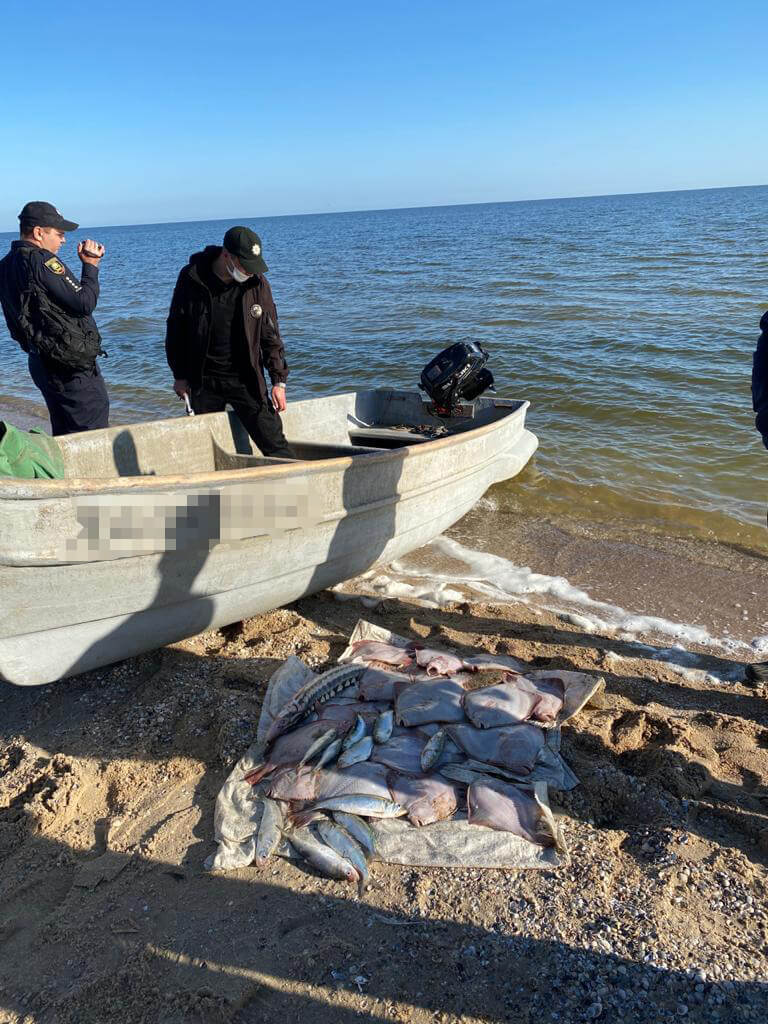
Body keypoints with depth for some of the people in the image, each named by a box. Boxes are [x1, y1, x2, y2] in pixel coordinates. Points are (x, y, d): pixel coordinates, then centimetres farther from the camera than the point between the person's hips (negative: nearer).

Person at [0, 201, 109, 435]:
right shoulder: (42, 261, -16)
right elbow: (85, 303, -18)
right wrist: (90, 265, -6)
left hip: (41, 361, 9)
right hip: (71, 364, -9)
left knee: (64, 434, 17)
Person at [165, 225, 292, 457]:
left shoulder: (257, 282, -5)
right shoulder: (191, 278, -7)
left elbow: (270, 335, 2)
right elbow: (176, 328, 4)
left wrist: (279, 380, -2)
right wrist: (179, 375, 3)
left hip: (246, 379, 0)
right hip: (203, 380, 1)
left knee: (274, 444, -6)